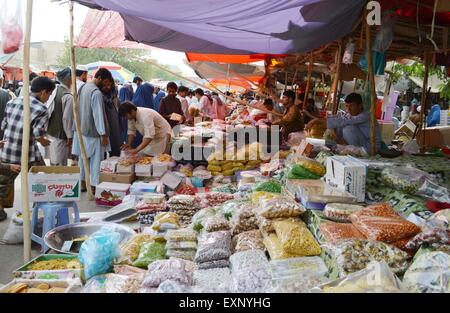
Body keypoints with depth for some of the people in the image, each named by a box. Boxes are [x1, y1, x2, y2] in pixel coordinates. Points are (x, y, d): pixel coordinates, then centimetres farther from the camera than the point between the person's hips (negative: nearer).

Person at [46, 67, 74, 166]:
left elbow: (48, 110, 9)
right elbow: (67, 118, -21)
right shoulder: (68, 96, -20)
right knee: (60, 163, 1)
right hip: (60, 134, -8)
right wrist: (69, 136, -12)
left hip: (51, 131, 8)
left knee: (53, 161, 19)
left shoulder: (55, 90, 3)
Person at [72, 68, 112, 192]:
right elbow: (98, 115, -22)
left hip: (82, 130, 9)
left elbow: (79, 108, 14)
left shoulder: (83, 87, 7)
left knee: (83, 157, 16)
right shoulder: (97, 93, -21)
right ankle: (94, 185, 7)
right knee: (96, 160, 1)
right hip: (93, 132, -9)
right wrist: (103, 134, -18)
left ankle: (82, 183, 24)